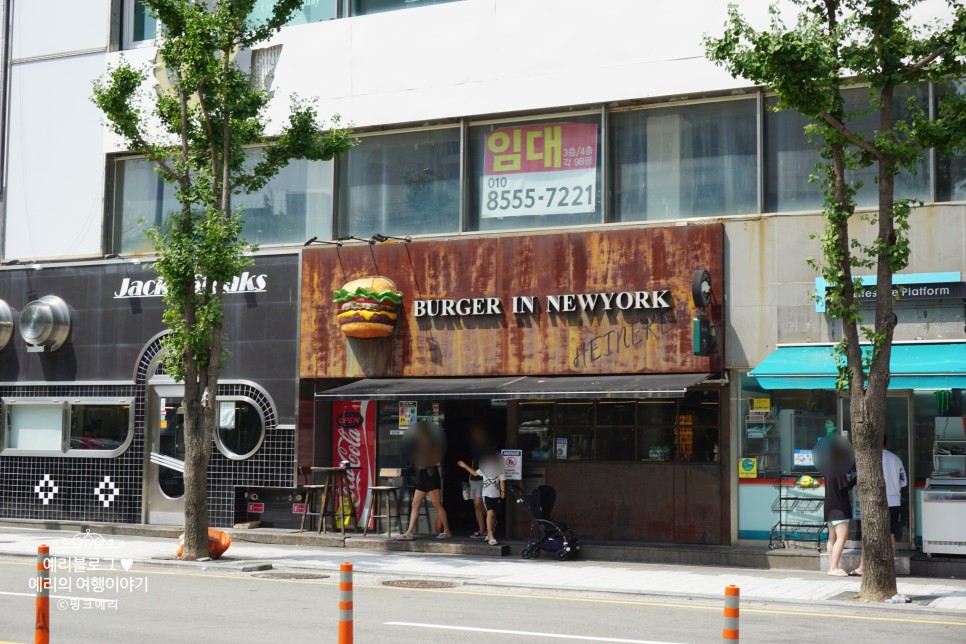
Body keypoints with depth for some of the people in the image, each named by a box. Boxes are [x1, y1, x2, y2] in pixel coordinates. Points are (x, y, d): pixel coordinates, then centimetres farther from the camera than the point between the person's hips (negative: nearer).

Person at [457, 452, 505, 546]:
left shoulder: (500, 470, -1)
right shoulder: (484, 469, 2)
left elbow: (502, 481, -1)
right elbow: (475, 472, 18)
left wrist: (503, 491, -14)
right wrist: (465, 466, 16)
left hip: (497, 496, 2)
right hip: (487, 495, -2)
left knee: (493, 516, 11)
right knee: (490, 513, -18)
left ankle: (489, 535, 26)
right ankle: (491, 537, -23)